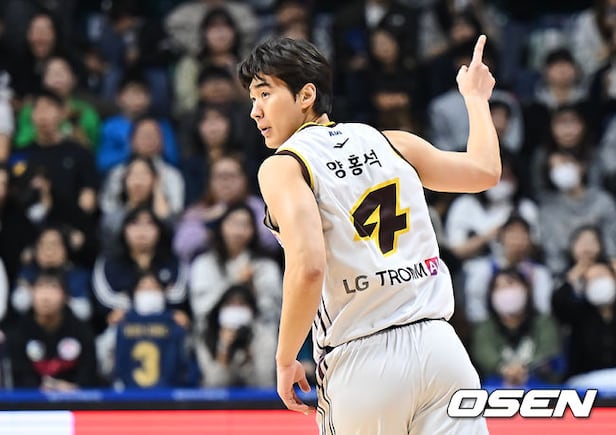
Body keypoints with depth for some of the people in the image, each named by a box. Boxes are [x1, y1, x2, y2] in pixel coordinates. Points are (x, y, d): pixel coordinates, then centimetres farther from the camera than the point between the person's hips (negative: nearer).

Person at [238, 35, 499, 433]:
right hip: (439, 346, 4)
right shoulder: (392, 143, 12)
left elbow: (308, 268, -18)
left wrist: (285, 360, -6)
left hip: (362, 363, -4)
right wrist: (475, 97, 43)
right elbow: (487, 170, 25)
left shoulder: (283, 166, -3)